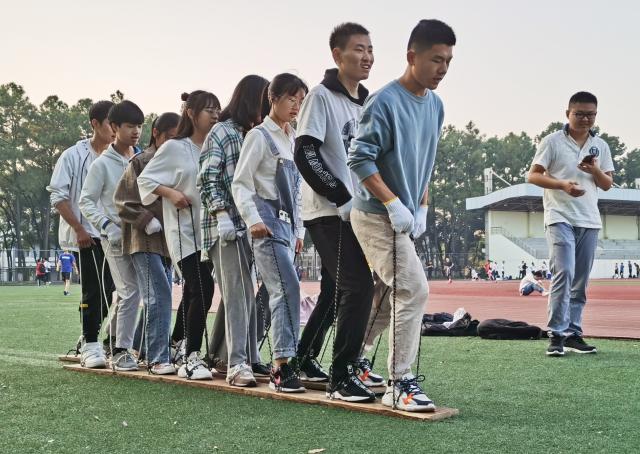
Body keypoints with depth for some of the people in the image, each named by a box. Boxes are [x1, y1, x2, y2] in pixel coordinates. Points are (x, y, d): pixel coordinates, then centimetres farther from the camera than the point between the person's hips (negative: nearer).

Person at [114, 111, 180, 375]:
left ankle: (139, 351, 27)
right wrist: (148, 221, -15)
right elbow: (122, 200, -6)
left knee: (158, 298, 12)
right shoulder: (141, 162, -3)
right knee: (158, 296, -14)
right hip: (145, 241, -7)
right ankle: (158, 358, -12)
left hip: (168, 242, 7)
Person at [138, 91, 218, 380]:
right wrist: (170, 193, -12)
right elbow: (145, 179, 2)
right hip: (185, 230, -6)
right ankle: (192, 358, -10)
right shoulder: (174, 148, -2)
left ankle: (182, 351, 22)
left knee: (194, 292, 11)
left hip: (210, 229, 6)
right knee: (202, 290, -17)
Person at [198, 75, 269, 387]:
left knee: (245, 293, 8)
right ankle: (237, 364, -15)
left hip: (253, 226, 7)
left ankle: (223, 356, 17)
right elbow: (208, 179, -7)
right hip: (229, 225, -7)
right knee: (238, 293, -13)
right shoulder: (221, 132, 0)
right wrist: (221, 214, -18)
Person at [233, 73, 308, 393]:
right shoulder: (260, 136, -2)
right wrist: (253, 220, -20)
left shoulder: (293, 140, 20)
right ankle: (283, 364, -21)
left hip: (288, 223, 8)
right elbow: (241, 183, -8)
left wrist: (298, 229, 21)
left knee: (280, 292, 6)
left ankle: (279, 366, 9)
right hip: (268, 221, -8)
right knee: (288, 287, -19)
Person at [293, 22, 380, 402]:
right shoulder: (322, 97, -9)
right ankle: (342, 378, -12)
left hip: (356, 213, 9)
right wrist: (342, 196, -19)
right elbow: (305, 153, -17)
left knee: (336, 290, 16)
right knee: (359, 286, -17)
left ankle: (305, 358, 31)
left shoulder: (367, 102, 15)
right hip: (329, 212, -9)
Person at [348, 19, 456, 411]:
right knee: (414, 291, -14)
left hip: (403, 218, 9)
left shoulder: (436, 105, 9)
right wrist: (394, 204, -21)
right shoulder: (385, 102, -17)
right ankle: (401, 383, -7)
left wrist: (422, 208, 10)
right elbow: (360, 158, -19)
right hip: (377, 216, -9)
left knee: (394, 294, 16)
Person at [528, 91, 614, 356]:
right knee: (564, 273, -17)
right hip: (560, 218, -5)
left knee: (580, 281, 7)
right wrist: (563, 185, -20)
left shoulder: (600, 146, 12)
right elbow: (533, 175, -5)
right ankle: (556, 335, -14)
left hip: (589, 221, 5)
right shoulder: (553, 141, -2)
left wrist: (595, 171, -8)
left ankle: (573, 334, 13)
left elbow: (607, 185, 13)